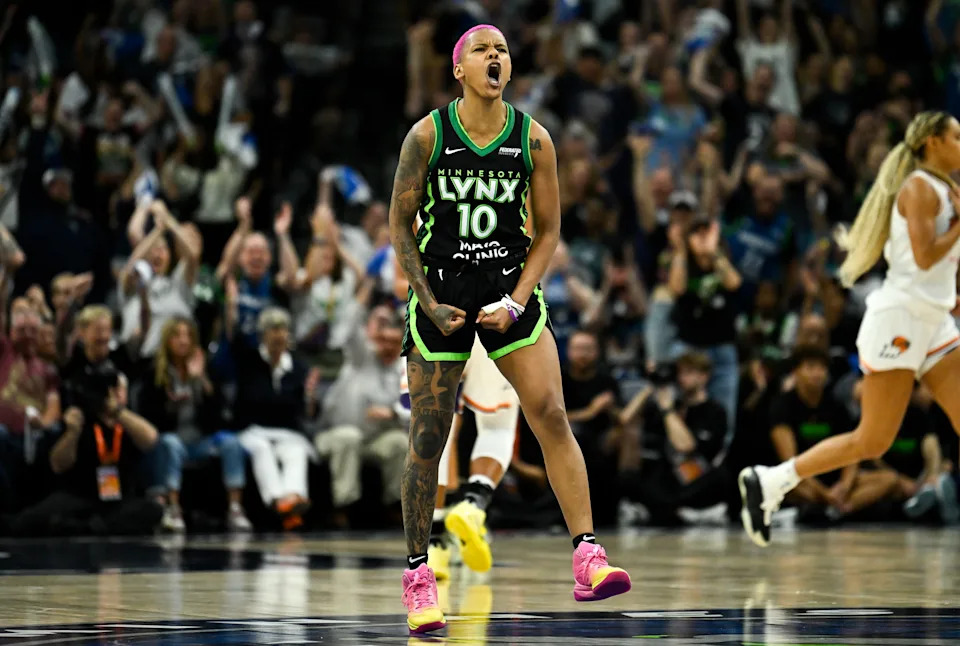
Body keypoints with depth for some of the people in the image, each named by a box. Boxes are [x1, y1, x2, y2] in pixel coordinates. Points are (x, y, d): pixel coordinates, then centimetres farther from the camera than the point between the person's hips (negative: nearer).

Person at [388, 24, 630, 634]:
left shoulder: (534, 139, -3)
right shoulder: (427, 136, -7)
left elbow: (548, 231, 4)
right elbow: (401, 224, 0)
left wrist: (516, 302, -7)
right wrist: (431, 305, -7)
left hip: (511, 288, 1)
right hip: (440, 289, -1)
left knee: (552, 415, -13)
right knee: (428, 438, 0)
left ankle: (588, 558, -15)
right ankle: (418, 575, 12)